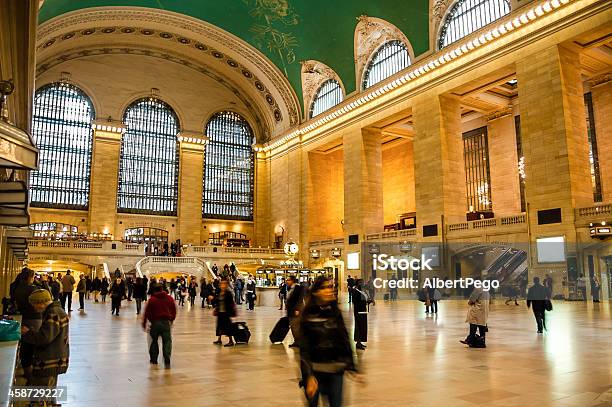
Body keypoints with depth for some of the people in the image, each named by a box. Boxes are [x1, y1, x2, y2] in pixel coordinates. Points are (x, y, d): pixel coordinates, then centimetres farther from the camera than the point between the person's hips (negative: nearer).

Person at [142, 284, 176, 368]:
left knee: (154, 341, 16)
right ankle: (167, 361, -10)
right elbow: (174, 311, 11)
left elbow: (147, 312, -2)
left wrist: (144, 323, 7)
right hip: (166, 322, 1)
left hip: (155, 322, -1)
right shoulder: (169, 298, 5)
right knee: (167, 341, 1)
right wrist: (171, 319, 24)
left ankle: (154, 359, 24)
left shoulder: (152, 299, -3)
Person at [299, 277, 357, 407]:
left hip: (336, 369, 3)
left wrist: (352, 367, 6)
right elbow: (304, 347, -9)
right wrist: (309, 376, -15)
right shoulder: (308, 316, -8)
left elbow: (345, 340, 8)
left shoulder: (335, 313, 3)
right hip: (315, 370, -3)